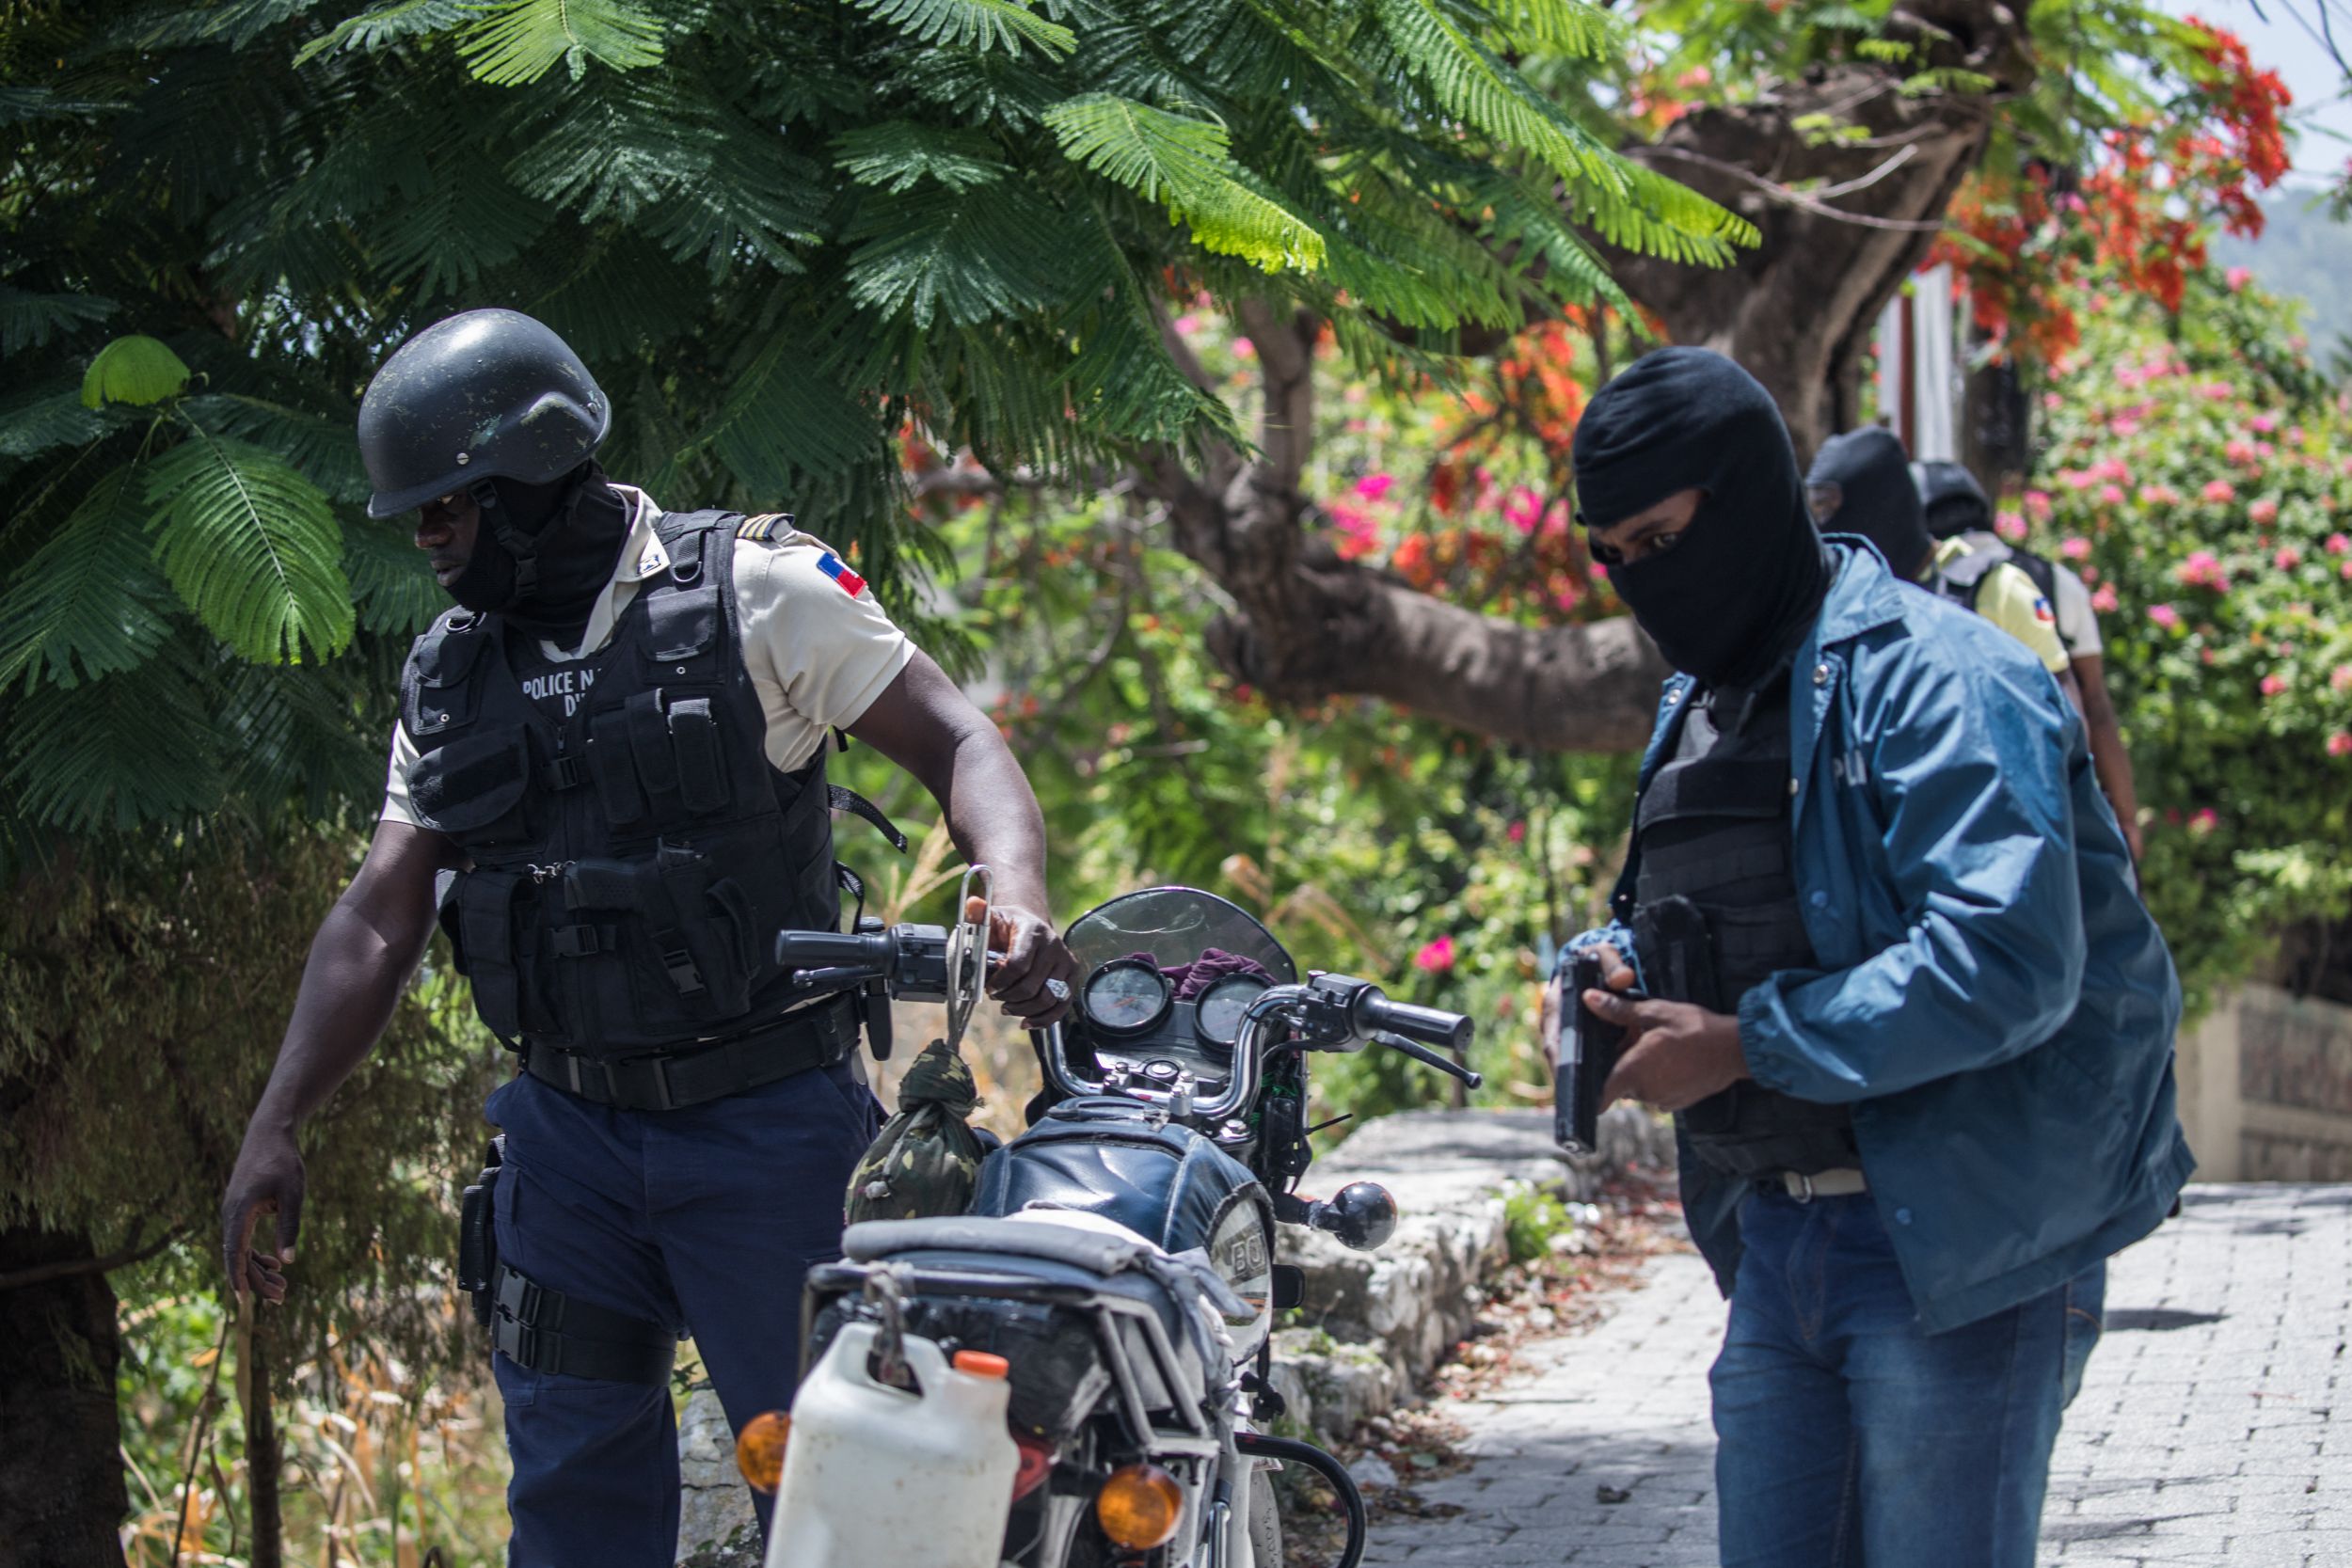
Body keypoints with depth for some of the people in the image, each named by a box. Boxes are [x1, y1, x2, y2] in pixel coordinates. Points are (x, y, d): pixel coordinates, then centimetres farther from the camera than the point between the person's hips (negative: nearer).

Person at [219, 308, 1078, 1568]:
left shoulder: (757, 591, -5)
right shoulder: (450, 673, 10)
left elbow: (955, 742, -8)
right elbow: (379, 916, 7)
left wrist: (1015, 896, -29)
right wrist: (276, 1126, -3)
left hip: (766, 1125, -5)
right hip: (569, 1129, 5)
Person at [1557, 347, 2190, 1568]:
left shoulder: (1931, 675, -15)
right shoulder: (1697, 705, 14)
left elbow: (2008, 962, -27)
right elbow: (1678, 910, 29)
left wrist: (1745, 1044, -23)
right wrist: (1617, 967, 3)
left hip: (1954, 1238, -9)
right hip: (1776, 1238, 9)